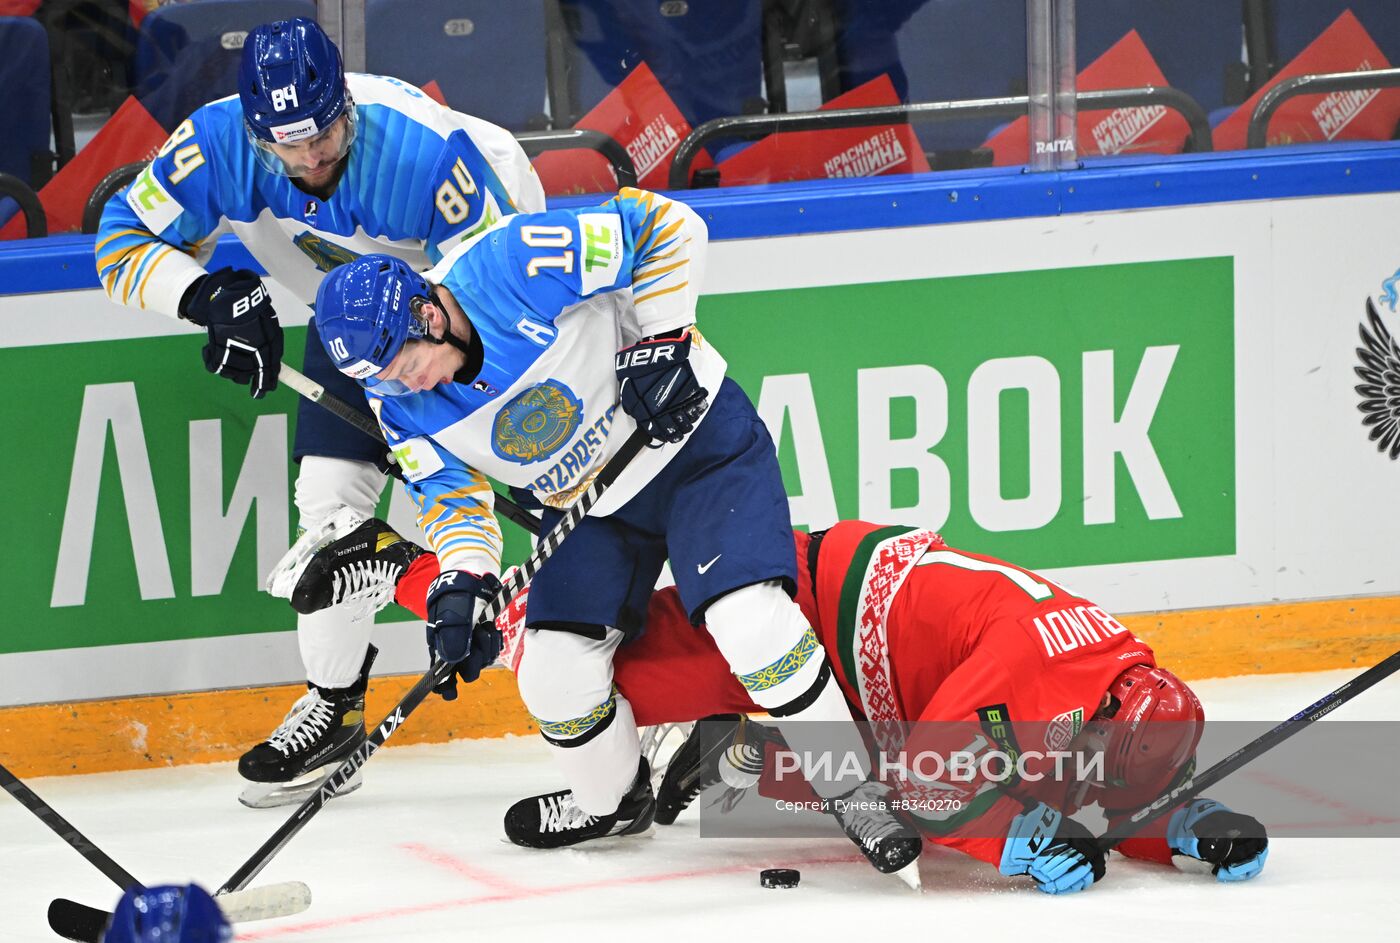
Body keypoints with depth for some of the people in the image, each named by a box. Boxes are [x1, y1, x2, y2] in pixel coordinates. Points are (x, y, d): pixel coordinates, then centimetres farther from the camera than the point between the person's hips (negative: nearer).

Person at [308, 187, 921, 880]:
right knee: (555, 675, -3)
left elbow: (667, 227, -23)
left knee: (749, 620, -23)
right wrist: (461, 582, -21)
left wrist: (659, 343, -25)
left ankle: (852, 792, -7)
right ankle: (613, 798, 28)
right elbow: (448, 491, -3)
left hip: (693, 434, -6)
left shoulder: (510, 265, -31)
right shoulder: (399, 401, -12)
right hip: (585, 501, 6)